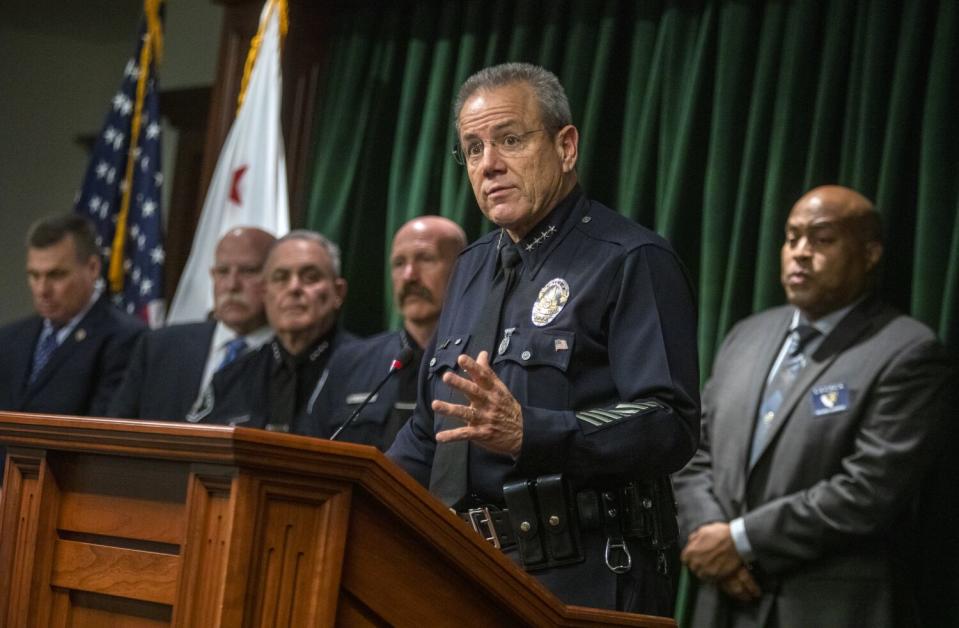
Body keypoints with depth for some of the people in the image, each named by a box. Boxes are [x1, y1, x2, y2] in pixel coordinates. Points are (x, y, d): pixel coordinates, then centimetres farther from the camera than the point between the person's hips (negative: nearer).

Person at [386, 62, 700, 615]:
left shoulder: (631, 262, -7)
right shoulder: (474, 267, 18)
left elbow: (670, 425, -18)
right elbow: (429, 431, 24)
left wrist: (527, 434, -29)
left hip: (582, 580, -7)